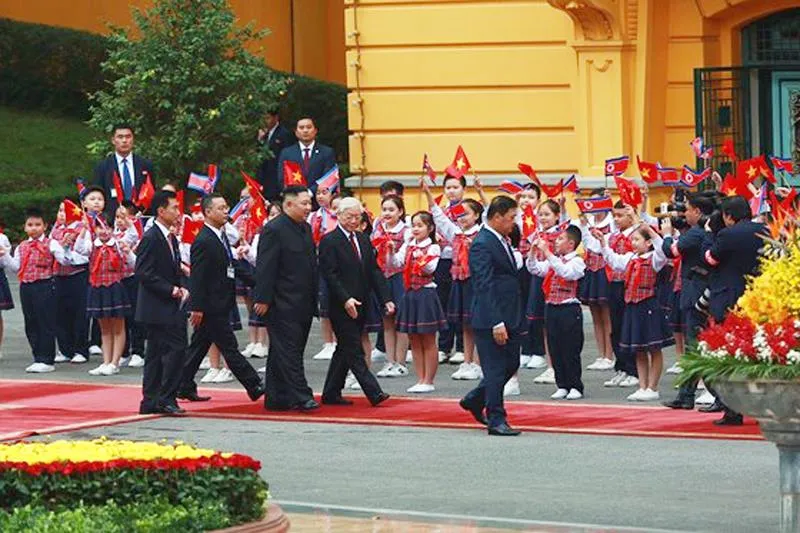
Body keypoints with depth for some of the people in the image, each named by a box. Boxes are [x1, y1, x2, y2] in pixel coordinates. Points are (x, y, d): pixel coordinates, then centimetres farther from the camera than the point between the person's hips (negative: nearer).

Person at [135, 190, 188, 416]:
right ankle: (166, 398, -10)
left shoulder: (171, 238, 16)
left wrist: (180, 289, 7)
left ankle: (150, 401, 14)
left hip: (169, 307, 10)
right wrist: (170, 290, -19)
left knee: (156, 354, 11)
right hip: (158, 307, -10)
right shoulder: (151, 238, -14)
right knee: (176, 349, -13)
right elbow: (144, 273, -19)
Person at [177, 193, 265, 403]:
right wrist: (197, 307, -21)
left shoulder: (221, 236, 13)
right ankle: (254, 387, -3)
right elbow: (197, 277, -19)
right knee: (229, 348, -4)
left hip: (220, 304, 10)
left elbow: (231, 267, 21)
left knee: (200, 346, 14)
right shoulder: (203, 242, -17)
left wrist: (254, 281, 13)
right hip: (211, 306, -10)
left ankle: (185, 387, 20)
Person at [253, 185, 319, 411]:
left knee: (282, 354, 11)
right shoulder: (274, 230, -11)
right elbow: (265, 268, -15)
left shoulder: (305, 228, 15)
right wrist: (263, 299, -18)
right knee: (289, 351, -8)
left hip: (303, 305, 9)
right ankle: (301, 397, -12)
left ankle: (276, 399, 15)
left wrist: (314, 299, 17)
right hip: (283, 305, -9)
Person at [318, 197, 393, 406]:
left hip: (360, 306, 8)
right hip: (341, 307, -8)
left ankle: (331, 394, 19)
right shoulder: (329, 241, -8)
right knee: (354, 350, -8)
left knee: (345, 350, 12)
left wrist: (386, 299, 1)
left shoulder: (364, 240, 14)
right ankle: (373, 392, -13)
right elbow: (329, 274, -14)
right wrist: (345, 300, -23)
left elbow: (374, 271, 12)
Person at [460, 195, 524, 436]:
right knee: (495, 370, -2)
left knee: (511, 364, 16)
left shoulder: (502, 241, 12)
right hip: (492, 319, -10)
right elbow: (485, 287, -22)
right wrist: (496, 323, -25)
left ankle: (474, 401, 31)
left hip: (509, 317, 10)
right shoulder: (482, 245, -17)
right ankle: (496, 420, 6)